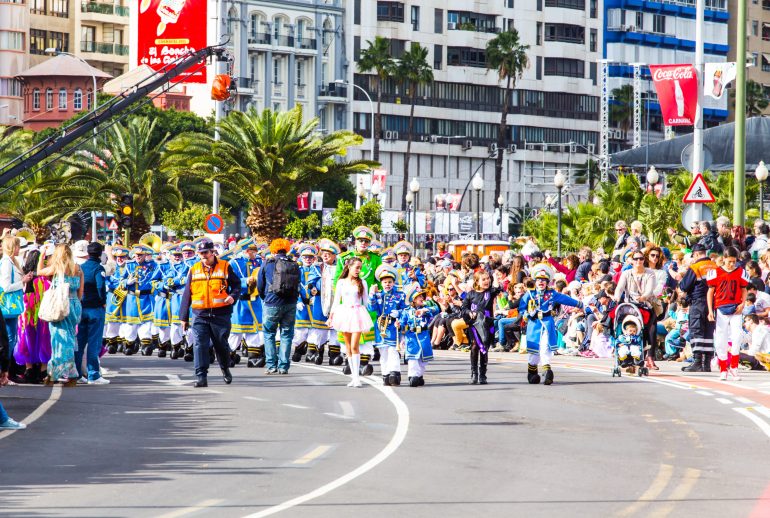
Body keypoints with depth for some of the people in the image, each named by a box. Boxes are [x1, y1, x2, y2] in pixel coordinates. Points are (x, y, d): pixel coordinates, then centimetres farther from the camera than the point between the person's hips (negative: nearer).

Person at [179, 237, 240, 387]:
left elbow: (237, 284, 9)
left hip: (221, 314, -1)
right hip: (200, 314, 1)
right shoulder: (194, 270, 8)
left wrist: (233, 296, -14)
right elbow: (187, 294, 11)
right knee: (200, 345, -9)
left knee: (221, 344, 10)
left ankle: (225, 368, 36)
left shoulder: (225, 267, 2)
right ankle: (201, 377, -9)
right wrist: (184, 317, 9)